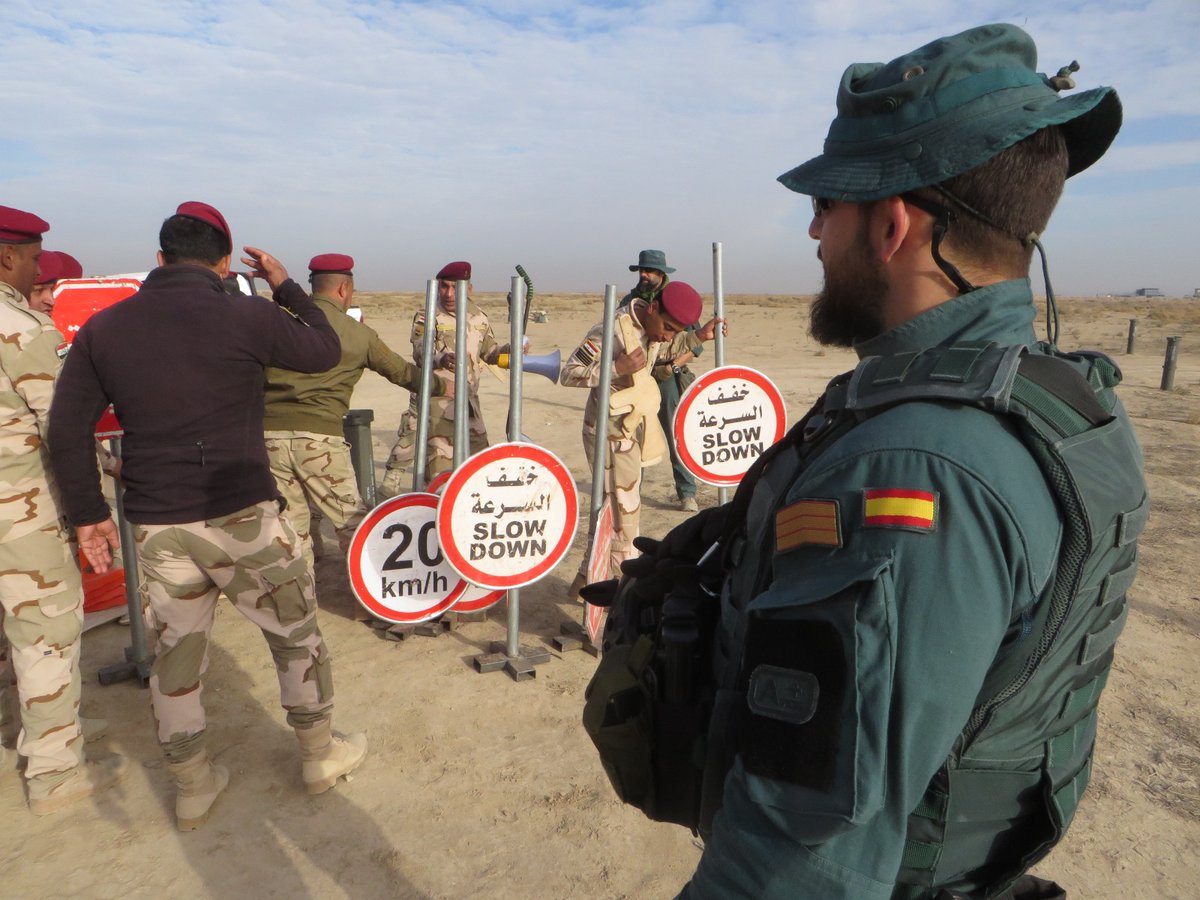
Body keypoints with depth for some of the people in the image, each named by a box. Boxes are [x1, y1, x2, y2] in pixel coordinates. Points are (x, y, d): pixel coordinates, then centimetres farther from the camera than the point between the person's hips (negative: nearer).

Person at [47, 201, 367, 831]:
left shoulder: (103, 329, 5)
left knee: (176, 653, 18)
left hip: (155, 526, 4)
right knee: (296, 635, 15)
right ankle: (319, 755, 32)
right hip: (242, 518, -4)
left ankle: (192, 788, 33)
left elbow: (66, 429, 4)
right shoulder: (250, 317, -9)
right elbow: (325, 351, 7)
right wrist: (285, 287, 18)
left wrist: (88, 513, 12)